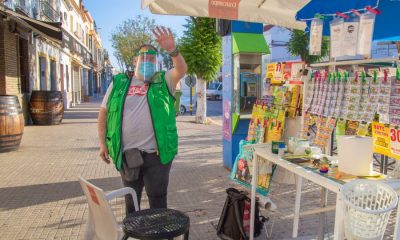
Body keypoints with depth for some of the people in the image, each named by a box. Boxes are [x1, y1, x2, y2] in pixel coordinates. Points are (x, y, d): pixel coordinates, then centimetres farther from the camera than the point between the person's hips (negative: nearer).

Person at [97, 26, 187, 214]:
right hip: (127, 155, 2)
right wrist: (103, 143, 6)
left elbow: (181, 70, -16)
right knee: (131, 201, 18)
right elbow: (104, 112, 11)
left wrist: (172, 50, -36)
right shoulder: (119, 82, 7)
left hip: (156, 154, -2)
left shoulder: (163, 81, 3)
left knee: (158, 201, 9)